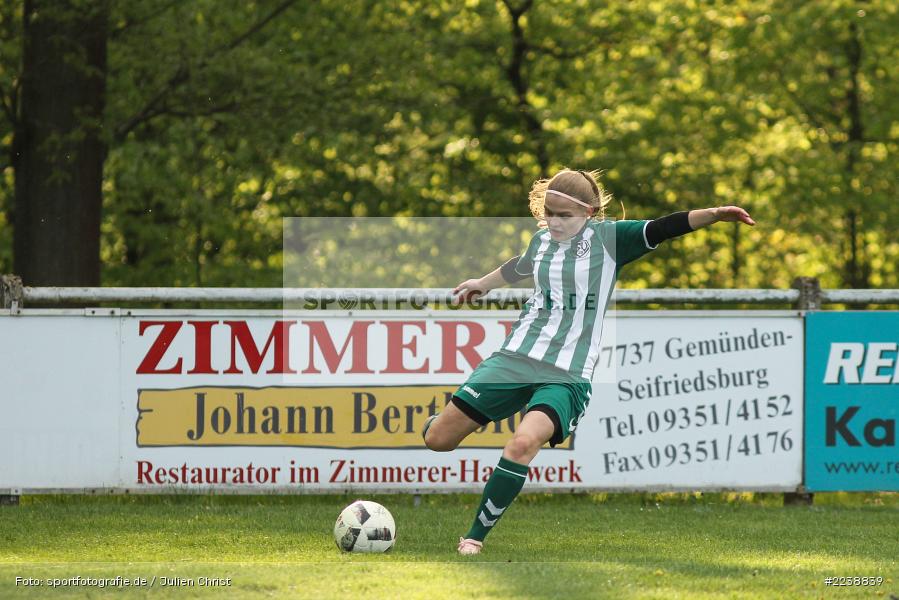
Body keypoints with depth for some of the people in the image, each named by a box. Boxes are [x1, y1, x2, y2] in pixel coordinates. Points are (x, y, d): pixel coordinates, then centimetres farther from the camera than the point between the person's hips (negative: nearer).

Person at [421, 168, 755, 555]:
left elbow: (663, 229, -16)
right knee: (438, 439, 0)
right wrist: (482, 284, 51)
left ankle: (476, 537, -17)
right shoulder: (542, 239, 10)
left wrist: (713, 214, -31)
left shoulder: (607, 238, -4)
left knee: (523, 443, -31)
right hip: (515, 358, 4)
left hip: (568, 374, -4)